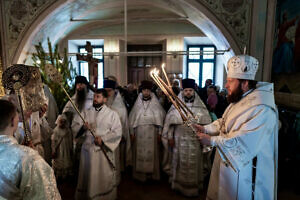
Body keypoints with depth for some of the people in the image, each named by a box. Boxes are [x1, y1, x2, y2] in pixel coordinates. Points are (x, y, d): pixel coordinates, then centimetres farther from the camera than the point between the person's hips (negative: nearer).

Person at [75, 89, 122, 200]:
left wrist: (103, 139, -17)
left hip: (104, 150, -3)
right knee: (87, 176, 14)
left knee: (104, 178, 7)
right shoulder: (86, 112, 10)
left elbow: (117, 132, -7)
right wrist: (83, 127, -13)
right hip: (88, 149, 3)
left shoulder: (112, 114, -1)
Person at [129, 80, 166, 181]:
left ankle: (152, 173, 19)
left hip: (152, 132, -1)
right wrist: (132, 132, 4)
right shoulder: (137, 103, 6)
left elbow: (160, 119, 2)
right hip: (139, 133, 1)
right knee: (139, 153, 4)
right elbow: (132, 118, 7)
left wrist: (159, 133, -1)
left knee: (151, 153, 2)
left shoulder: (155, 104, 2)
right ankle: (140, 174, 19)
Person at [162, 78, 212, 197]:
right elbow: (170, 121, 1)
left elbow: (206, 123, 2)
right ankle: (179, 183, 28)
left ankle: (193, 185, 28)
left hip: (195, 140, 1)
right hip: (180, 139, 0)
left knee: (194, 163, 9)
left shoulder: (200, 106, 0)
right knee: (180, 162, 9)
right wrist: (170, 137, -1)